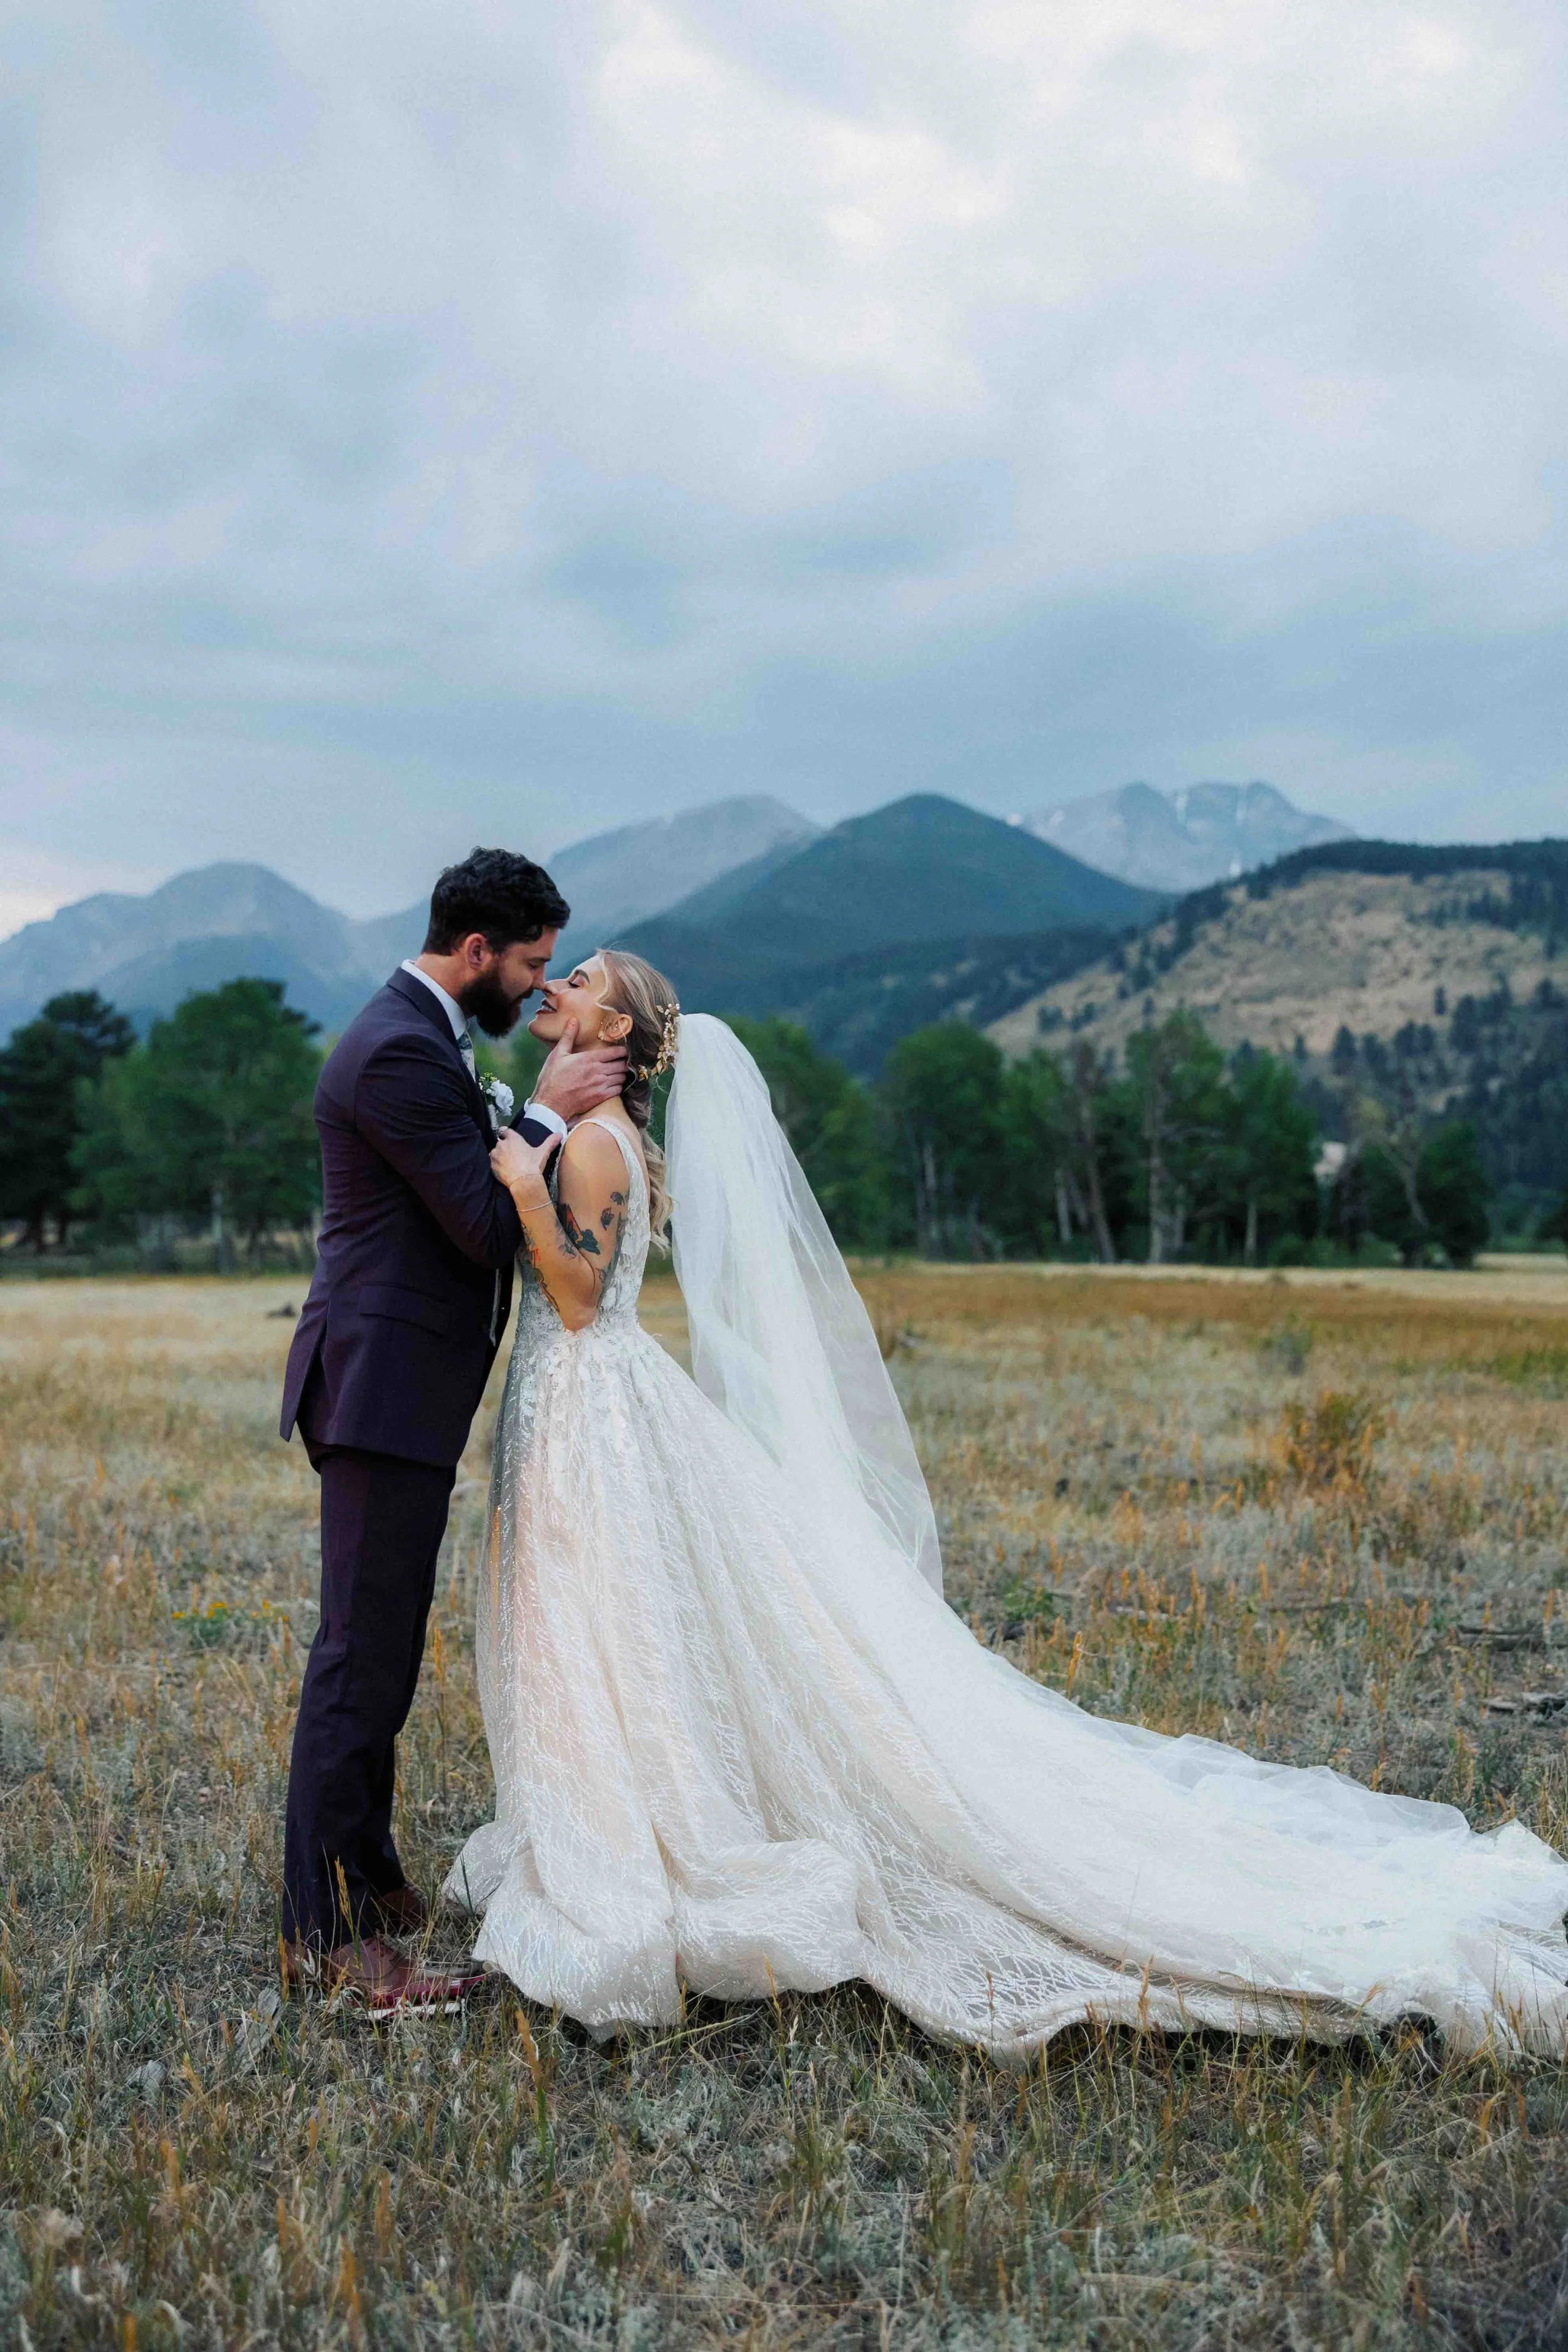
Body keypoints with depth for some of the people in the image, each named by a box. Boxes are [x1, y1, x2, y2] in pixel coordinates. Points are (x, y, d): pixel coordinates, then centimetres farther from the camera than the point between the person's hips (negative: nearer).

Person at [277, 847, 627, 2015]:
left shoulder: (415, 1035, 16)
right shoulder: (403, 1052, -19)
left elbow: (475, 1202, 20)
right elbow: (488, 1229, -20)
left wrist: (556, 1114, 9)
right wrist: (548, 1112, -10)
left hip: (398, 1388, 11)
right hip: (388, 1386, -11)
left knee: (381, 1646, 19)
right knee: (363, 1655, -5)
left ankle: (364, 1866, 33)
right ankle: (328, 1930, 4)